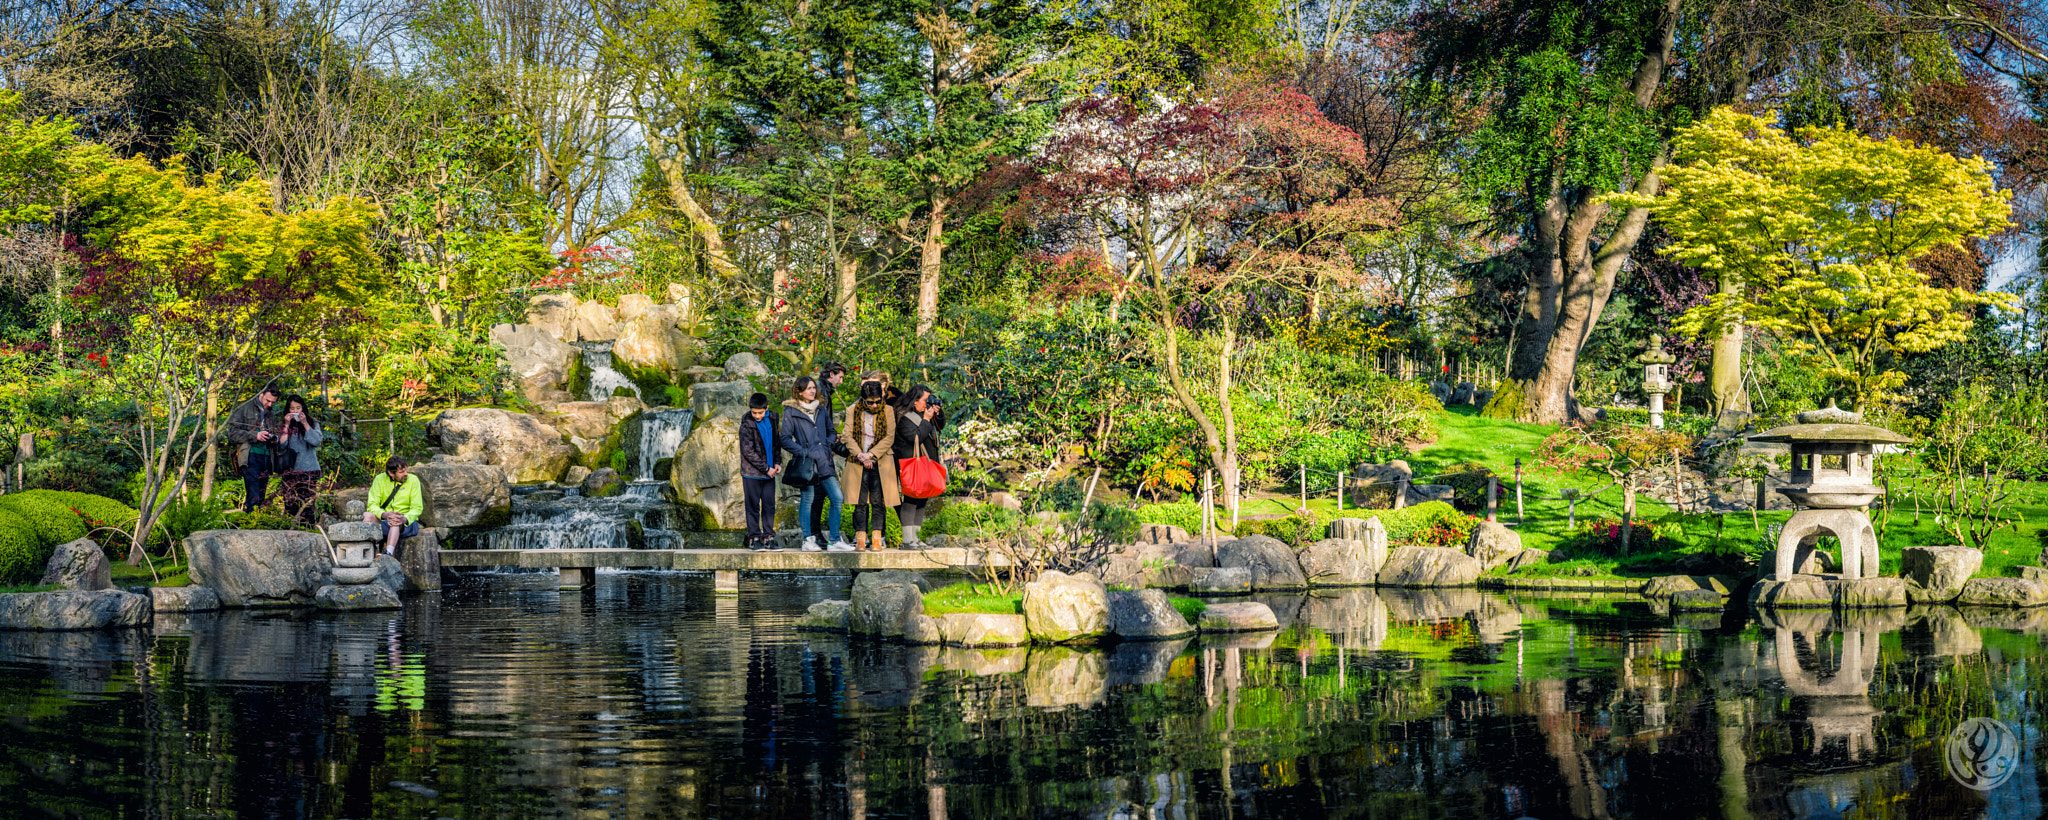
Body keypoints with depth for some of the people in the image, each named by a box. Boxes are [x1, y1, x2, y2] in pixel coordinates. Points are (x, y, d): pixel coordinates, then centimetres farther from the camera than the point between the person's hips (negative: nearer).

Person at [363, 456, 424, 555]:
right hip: (384, 522, 2)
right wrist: (385, 515, -31)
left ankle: (389, 553, -57)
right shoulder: (380, 480, -1)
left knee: (396, 520, -36)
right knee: (367, 515, -27)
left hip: (407, 523, -2)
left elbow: (417, 508, -7)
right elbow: (372, 505, -8)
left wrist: (405, 519, -29)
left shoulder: (413, 480, -3)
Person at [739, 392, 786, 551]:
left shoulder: (771, 419, 5)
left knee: (769, 505, 5)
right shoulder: (747, 425, -12)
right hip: (752, 473, -5)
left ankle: (768, 538, 10)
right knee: (753, 506, 1)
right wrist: (766, 468, -13)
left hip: (769, 472, 5)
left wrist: (777, 462, 5)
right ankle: (754, 538, 6)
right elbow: (748, 452, -13)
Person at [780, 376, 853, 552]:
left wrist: (828, 446, 9)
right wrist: (802, 452, -11)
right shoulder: (791, 412, 0)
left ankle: (835, 541, 2)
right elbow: (785, 439, -2)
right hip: (805, 462, -5)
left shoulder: (821, 409, 16)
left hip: (823, 462, 5)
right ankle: (808, 540, 9)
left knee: (837, 498, -4)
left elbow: (830, 431, 27)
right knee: (807, 499, -2)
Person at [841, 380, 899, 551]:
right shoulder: (853, 411, 4)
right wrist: (860, 455, -12)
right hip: (858, 462, 1)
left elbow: (889, 437, -2)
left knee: (877, 501, -4)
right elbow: (848, 436, 0)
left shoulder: (887, 411, 3)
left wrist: (871, 454, -10)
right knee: (860, 502, -1)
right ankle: (860, 538, 1)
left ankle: (877, 538, -2)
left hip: (880, 462, -1)